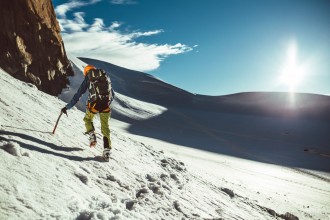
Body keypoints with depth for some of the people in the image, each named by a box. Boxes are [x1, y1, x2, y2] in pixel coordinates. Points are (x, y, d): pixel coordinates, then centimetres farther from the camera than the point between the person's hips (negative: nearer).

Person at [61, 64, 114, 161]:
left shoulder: (88, 78, 12)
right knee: (105, 128, 13)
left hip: (94, 104, -2)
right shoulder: (106, 75, 19)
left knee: (87, 119, 29)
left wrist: (67, 107, 18)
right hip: (105, 105, 2)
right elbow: (112, 94, 23)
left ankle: (92, 137, 10)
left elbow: (78, 94, 11)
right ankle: (107, 151, 6)